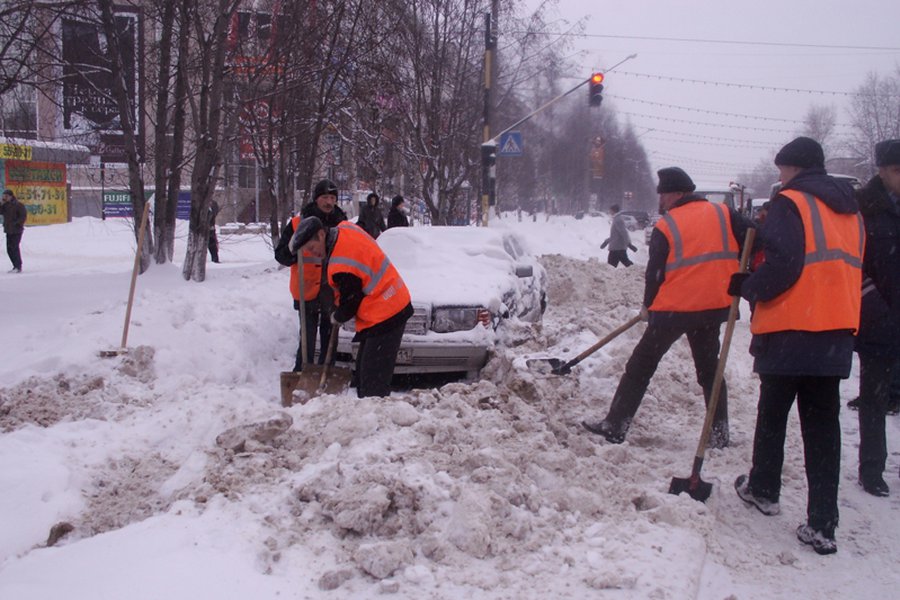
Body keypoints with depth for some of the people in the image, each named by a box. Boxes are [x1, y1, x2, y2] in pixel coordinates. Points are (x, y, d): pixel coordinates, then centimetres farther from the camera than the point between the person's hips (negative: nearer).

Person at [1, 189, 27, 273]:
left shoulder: (19, 205, -9)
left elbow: (23, 216, -12)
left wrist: (15, 223, -17)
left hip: (16, 231, -7)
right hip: (8, 231, 7)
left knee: (14, 248, -12)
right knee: (9, 249, 6)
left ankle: (18, 267, -7)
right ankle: (16, 266, 15)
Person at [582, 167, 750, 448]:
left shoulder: (666, 226, -5)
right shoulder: (724, 214, 4)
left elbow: (655, 272, -3)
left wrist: (648, 305, 12)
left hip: (674, 308, -4)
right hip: (714, 306, 4)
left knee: (641, 366, 7)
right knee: (709, 369, 18)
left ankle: (615, 426, 9)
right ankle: (719, 433, 16)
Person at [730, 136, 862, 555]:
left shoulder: (791, 203, -7)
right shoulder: (850, 211, 16)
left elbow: (782, 266, -19)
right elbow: (854, 270, 19)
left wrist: (747, 287, -2)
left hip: (791, 330, -6)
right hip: (837, 332, 6)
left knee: (773, 413, 13)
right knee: (823, 423, 5)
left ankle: (763, 489, 30)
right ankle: (822, 524, 2)